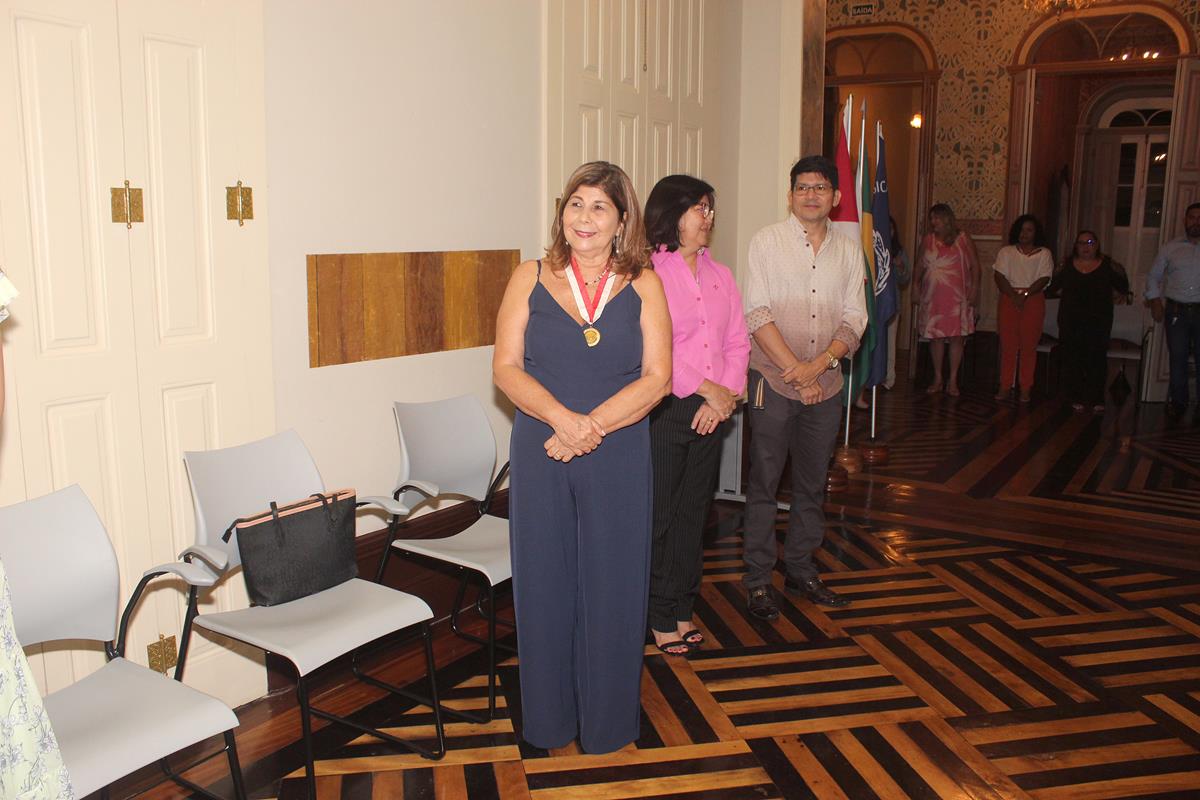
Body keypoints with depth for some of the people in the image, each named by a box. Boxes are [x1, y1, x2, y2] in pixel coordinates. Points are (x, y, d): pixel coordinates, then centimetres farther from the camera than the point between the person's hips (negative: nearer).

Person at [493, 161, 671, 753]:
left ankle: (607, 721, 27)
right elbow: (506, 368, -3)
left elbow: (657, 378, -5)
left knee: (611, 584, 8)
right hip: (540, 455, 1)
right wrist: (561, 418, -18)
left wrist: (591, 427, -16)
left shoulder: (642, 285, 3)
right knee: (545, 582, 9)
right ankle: (549, 719, 27)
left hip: (618, 459, 0)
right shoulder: (530, 280, 4)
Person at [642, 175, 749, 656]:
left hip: (711, 412, 6)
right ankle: (659, 616, 17)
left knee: (693, 512, 13)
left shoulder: (720, 276, 13)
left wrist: (726, 394, -6)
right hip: (662, 411, -6)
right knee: (658, 514, 2)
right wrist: (707, 389, -14)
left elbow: (738, 341, 9)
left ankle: (681, 608, 27)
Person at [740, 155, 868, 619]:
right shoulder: (767, 242, -2)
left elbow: (854, 318, 5)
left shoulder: (849, 250, 10)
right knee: (764, 484, 2)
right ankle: (758, 579, 13)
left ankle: (800, 571, 27)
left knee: (812, 484, 12)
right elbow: (757, 315, -9)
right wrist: (796, 371, -14)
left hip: (826, 384, 4)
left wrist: (820, 363, -12)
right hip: (773, 382, -4)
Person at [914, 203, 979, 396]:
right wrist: (915, 286, 2)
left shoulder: (963, 239, 2)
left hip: (957, 297, -2)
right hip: (932, 297, 2)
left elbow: (975, 265, 2)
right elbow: (919, 266, 12)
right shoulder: (928, 240, 8)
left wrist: (974, 290, -5)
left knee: (956, 337, -1)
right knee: (935, 336, 3)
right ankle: (937, 378, 14)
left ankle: (953, 380, 8)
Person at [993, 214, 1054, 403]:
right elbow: (999, 276, 0)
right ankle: (1005, 386, 6)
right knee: (1007, 345, 0)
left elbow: (1044, 279, -3)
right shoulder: (1006, 252, 10)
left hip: (1033, 300, -1)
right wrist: (1014, 295, -13)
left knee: (1029, 346, -1)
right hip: (1008, 298, 1)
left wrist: (1025, 294, -15)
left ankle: (1026, 388, 5)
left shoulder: (1044, 253, 8)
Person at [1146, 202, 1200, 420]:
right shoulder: (1170, 248, 8)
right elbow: (1153, 277, 13)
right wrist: (1155, 302, 3)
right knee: (1177, 358, 4)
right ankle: (1178, 402, 17)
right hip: (1176, 311, 1)